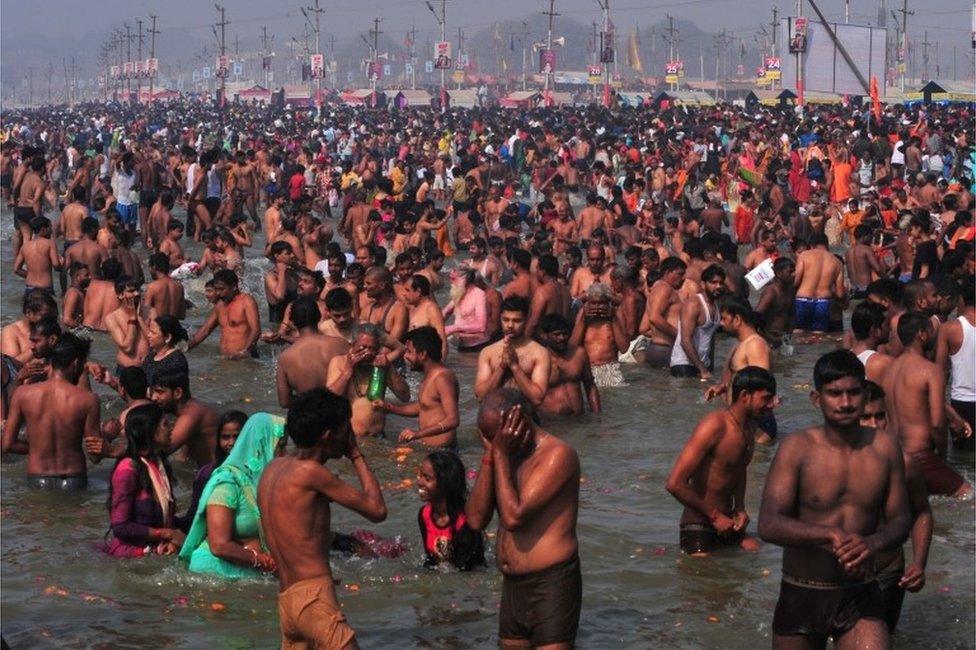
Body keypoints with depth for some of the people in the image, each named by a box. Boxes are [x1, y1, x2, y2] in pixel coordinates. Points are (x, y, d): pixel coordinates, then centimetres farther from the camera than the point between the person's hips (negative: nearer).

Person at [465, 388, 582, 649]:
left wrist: (501, 454, -13)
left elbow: (513, 517, -21)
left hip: (551, 585, -8)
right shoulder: (505, 457, 11)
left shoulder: (558, 454, -13)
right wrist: (489, 456, -5)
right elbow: (476, 520, 0)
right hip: (512, 586, 8)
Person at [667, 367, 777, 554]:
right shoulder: (715, 425, -19)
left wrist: (740, 509, 9)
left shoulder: (750, 427, 8)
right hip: (699, 529, -8)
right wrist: (715, 516, -16)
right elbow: (675, 484, -24)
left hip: (726, 523, 8)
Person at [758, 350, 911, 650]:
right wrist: (832, 535, -33)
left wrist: (874, 543, -19)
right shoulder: (797, 448, -9)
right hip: (801, 595, -1)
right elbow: (768, 524, -19)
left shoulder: (885, 447, 0)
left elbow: (899, 520, 4)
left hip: (861, 597, 1)